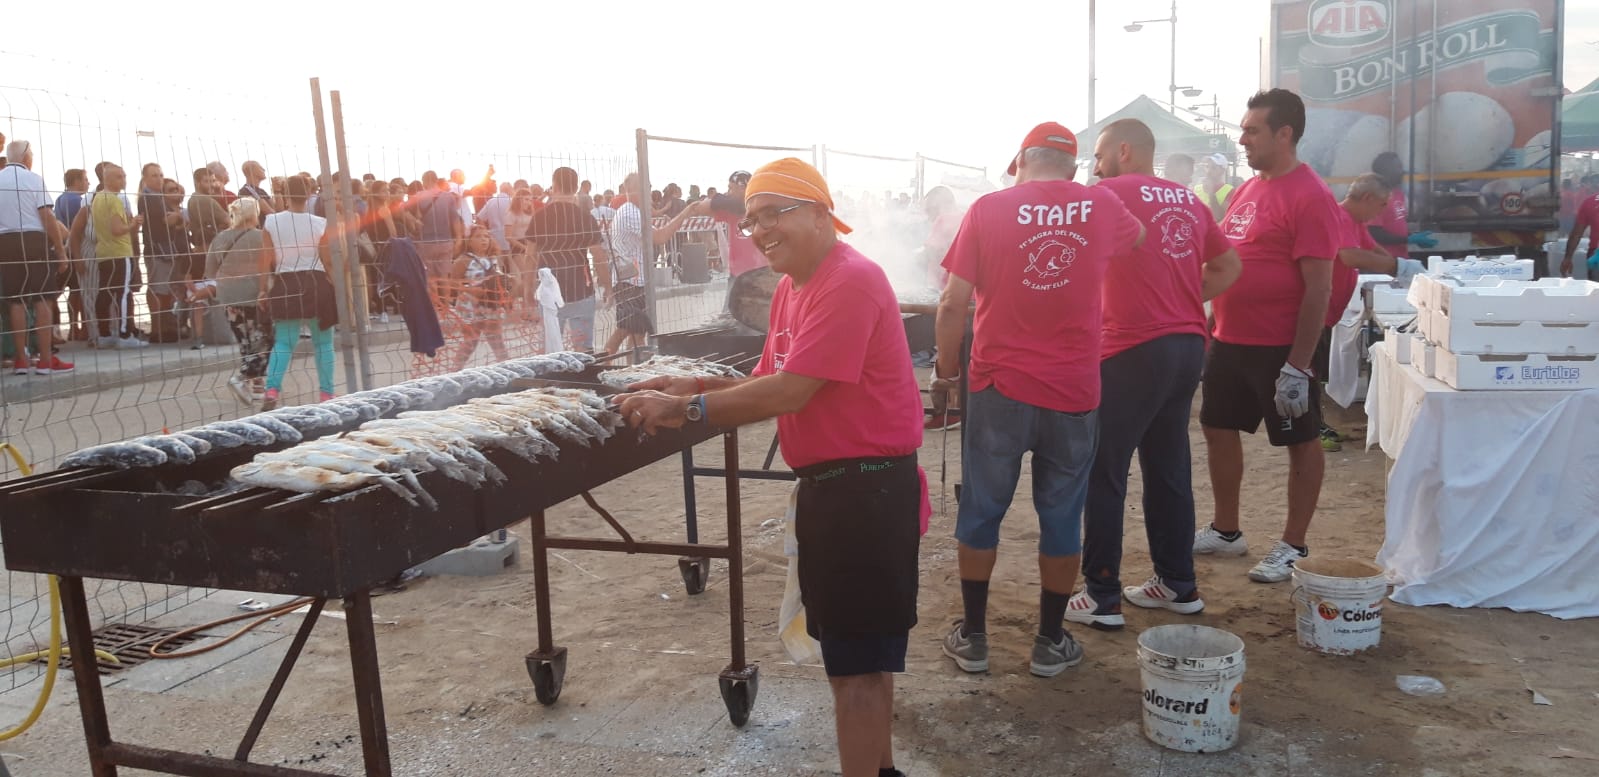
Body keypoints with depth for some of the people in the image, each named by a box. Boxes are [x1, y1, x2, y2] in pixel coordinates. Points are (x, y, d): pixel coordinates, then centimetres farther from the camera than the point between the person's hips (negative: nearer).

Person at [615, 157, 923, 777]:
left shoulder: (851, 281, -20)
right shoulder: (790, 288, 12)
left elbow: (790, 393, -25)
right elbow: (770, 382, 14)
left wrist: (684, 409, -20)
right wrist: (695, 388, -3)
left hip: (866, 488, -10)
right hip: (827, 485, 10)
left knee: (855, 664, 0)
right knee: (862, 655, 22)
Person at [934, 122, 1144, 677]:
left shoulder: (989, 209, -4)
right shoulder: (1102, 208, 2)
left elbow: (953, 305, -8)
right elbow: (1137, 237, 27)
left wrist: (946, 369, 6)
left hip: (999, 388, -1)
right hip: (1074, 392, 1)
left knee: (980, 512, 11)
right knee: (1061, 518, 12)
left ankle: (973, 637, 21)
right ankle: (1050, 642, 22)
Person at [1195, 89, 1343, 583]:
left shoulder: (1309, 197, -15)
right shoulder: (1248, 189, 10)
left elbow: (1318, 288, -19)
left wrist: (1298, 365, -22)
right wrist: (1212, 330, 16)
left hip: (1280, 348, -9)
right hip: (1229, 341, 9)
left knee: (1301, 442, 7)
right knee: (1219, 429, 15)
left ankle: (1293, 547, 19)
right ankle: (1225, 531, 30)